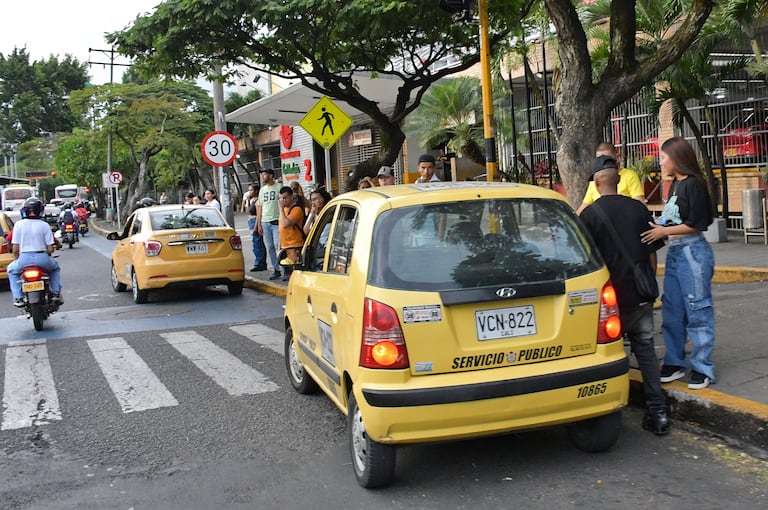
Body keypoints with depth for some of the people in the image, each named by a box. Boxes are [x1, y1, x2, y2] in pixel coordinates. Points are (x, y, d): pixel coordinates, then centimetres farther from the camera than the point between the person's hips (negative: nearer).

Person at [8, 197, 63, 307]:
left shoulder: (18, 224, 0)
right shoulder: (44, 225, 0)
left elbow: (15, 249, 0)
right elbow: (50, 249, -1)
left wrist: (16, 260, 20)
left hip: (24, 259, 0)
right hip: (42, 259, 0)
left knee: (11, 270, 31)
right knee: (55, 267, 33)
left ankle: (18, 298, 18)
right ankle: (56, 293, 19)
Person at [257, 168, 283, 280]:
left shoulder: (278, 187, -2)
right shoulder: (262, 190, 16)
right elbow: (260, 207, 18)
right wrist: (259, 224, 13)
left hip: (276, 221, -6)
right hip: (265, 222, 6)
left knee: (278, 246, -12)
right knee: (269, 247, 7)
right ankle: (276, 270, 13)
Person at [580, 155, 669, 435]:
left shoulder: (590, 214, -9)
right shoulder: (639, 209, 4)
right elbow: (652, 253, 9)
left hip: (611, 296, -4)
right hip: (641, 295, 4)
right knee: (646, 349, 11)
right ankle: (658, 411, 9)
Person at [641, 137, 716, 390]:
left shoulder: (693, 184, -11)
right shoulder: (675, 185, 14)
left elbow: (696, 224, -16)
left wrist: (664, 231, -12)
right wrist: (659, 229, 7)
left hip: (692, 252, -9)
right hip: (674, 252, 9)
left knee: (697, 310, -3)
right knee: (672, 309, 11)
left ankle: (703, 369, 5)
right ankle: (675, 363, 20)